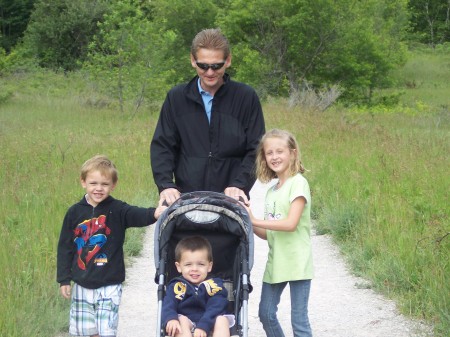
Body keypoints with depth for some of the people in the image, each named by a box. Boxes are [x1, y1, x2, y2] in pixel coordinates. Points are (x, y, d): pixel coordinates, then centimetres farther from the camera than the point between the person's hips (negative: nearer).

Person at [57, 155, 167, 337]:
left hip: (109, 285, -3)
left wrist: (154, 213, -49)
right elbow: (65, 247, 5)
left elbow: (137, 215, -27)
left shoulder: (117, 210, -7)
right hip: (81, 286, 3)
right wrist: (64, 279, 4)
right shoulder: (75, 212, 0)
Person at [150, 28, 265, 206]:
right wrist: (165, 184, -10)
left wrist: (239, 184, -13)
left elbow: (256, 149, 2)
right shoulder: (176, 98, 7)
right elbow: (161, 146, 7)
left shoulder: (246, 97, 2)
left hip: (233, 199, -1)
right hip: (186, 197, 1)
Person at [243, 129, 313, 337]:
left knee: (299, 320, -3)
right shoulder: (272, 188, 13)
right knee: (266, 314, 11)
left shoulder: (298, 183, -9)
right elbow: (268, 233, 12)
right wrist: (249, 224, -5)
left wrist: (255, 221, -14)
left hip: (296, 263, -7)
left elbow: (291, 223, -19)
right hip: (275, 262, 8)